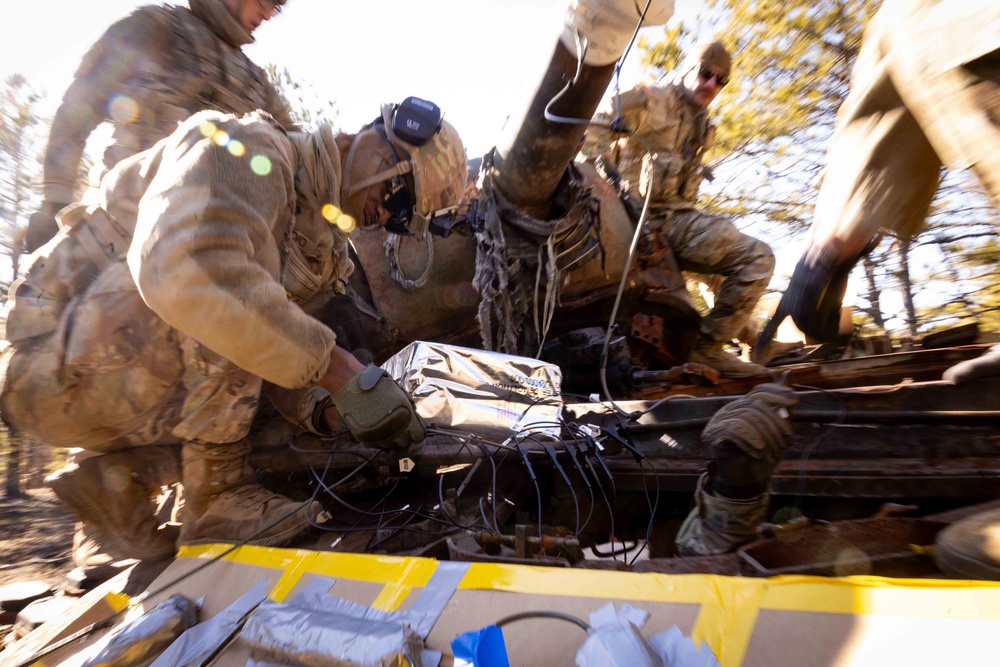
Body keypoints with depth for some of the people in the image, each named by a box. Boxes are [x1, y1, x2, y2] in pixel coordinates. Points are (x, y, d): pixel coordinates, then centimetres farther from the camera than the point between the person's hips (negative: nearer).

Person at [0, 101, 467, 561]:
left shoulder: (319, 242, 8)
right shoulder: (247, 149, -18)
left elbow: (284, 351, 7)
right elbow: (180, 271, -38)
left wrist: (329, 409, -11)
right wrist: (336, 367, -36)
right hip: (58, 368, -8)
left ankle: (118, 479, 7)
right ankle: (218, 498, -14)